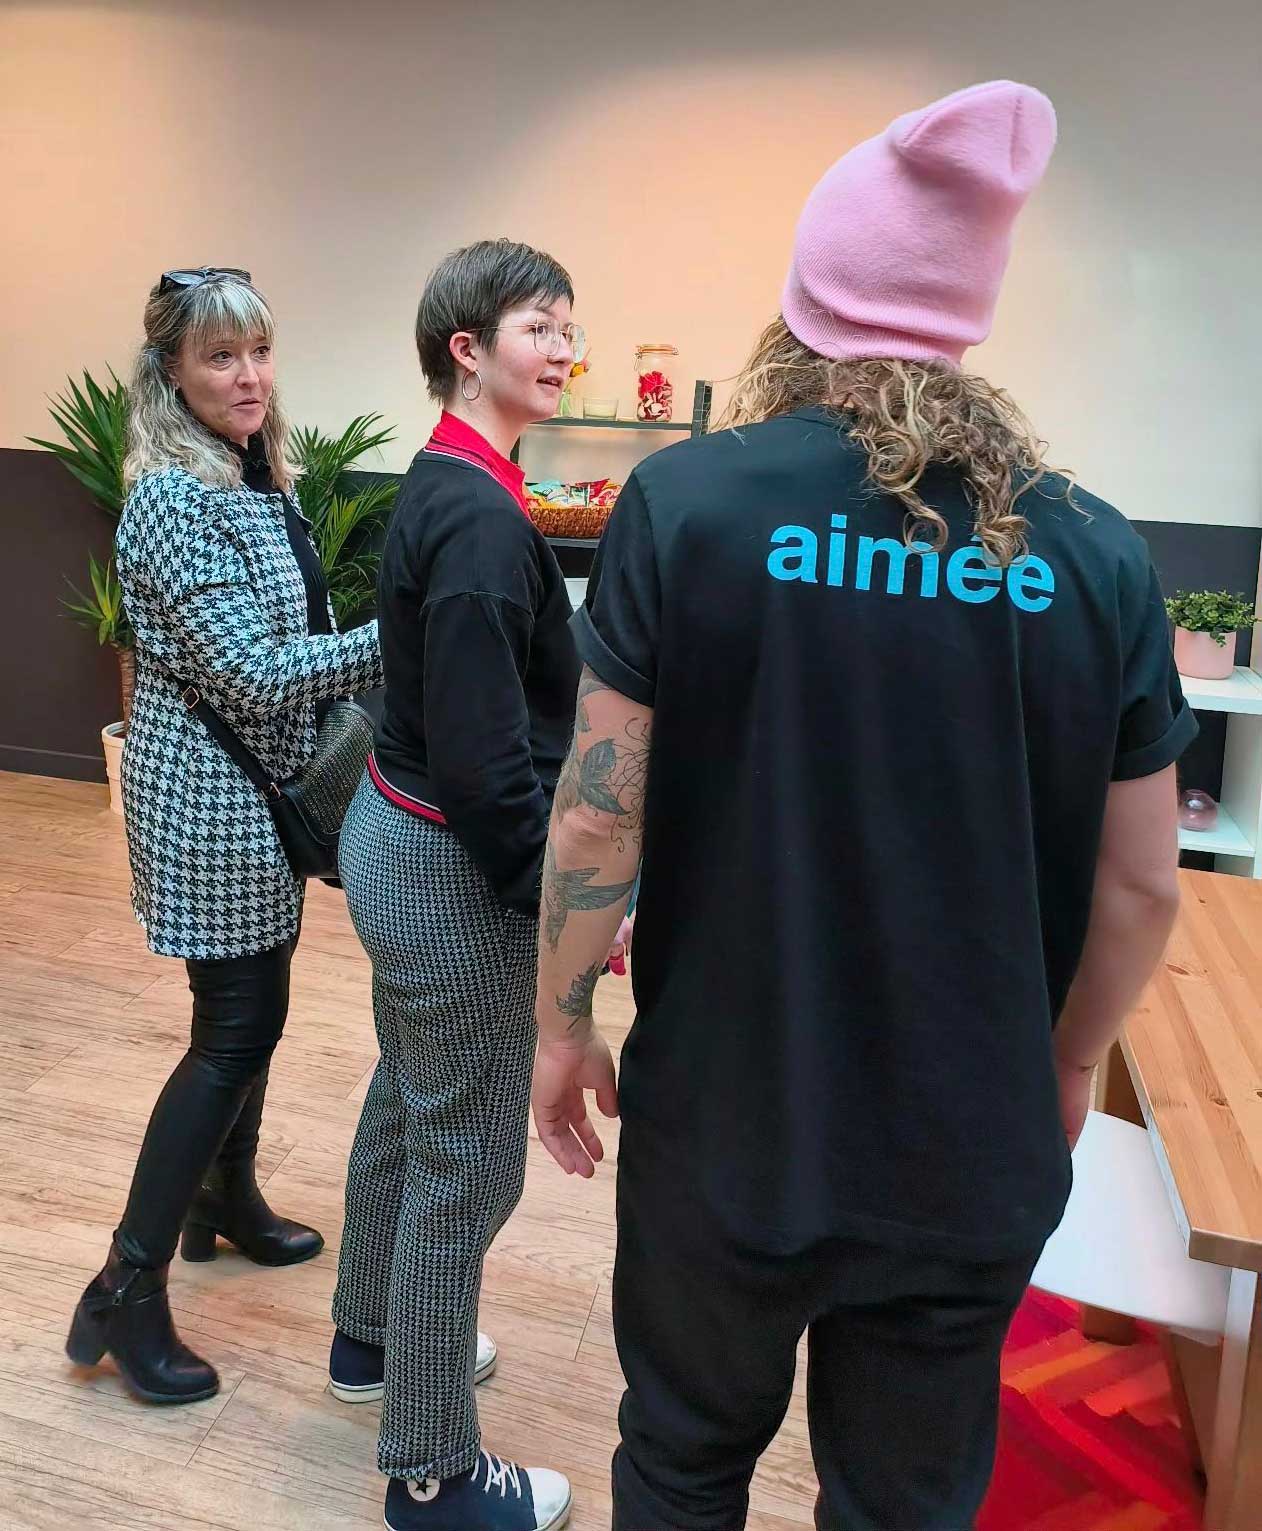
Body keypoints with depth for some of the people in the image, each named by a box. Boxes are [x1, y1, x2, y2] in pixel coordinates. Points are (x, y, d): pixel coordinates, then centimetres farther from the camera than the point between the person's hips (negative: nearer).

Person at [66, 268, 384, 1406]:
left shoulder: (260, 479, 9)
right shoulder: (173, 500, -19)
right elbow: (250, 672, -24)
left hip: (266, 786, 9)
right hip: (211, 795, -9)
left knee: (248, 1007, 19)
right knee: (237, 1030, -3)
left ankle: (226, 1198, 39)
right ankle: (127, 1292, 11)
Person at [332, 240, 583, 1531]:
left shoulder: (442, 485, 7)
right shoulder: (482, 518, -23)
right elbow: (485, 758, -26)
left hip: (395, 834, 10)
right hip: (451, 870, -10)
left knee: (407, 1106, 26)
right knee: (465, 1163, 6)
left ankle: (371, 1336, 50)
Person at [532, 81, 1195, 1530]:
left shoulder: (686, 500, -12)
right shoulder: (1100, 556, -6)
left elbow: (598, 815, -12)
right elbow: (1142, 887, 0)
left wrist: (560, 1021, 4)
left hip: (724, 1126, -1)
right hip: (973, 1156, 2)